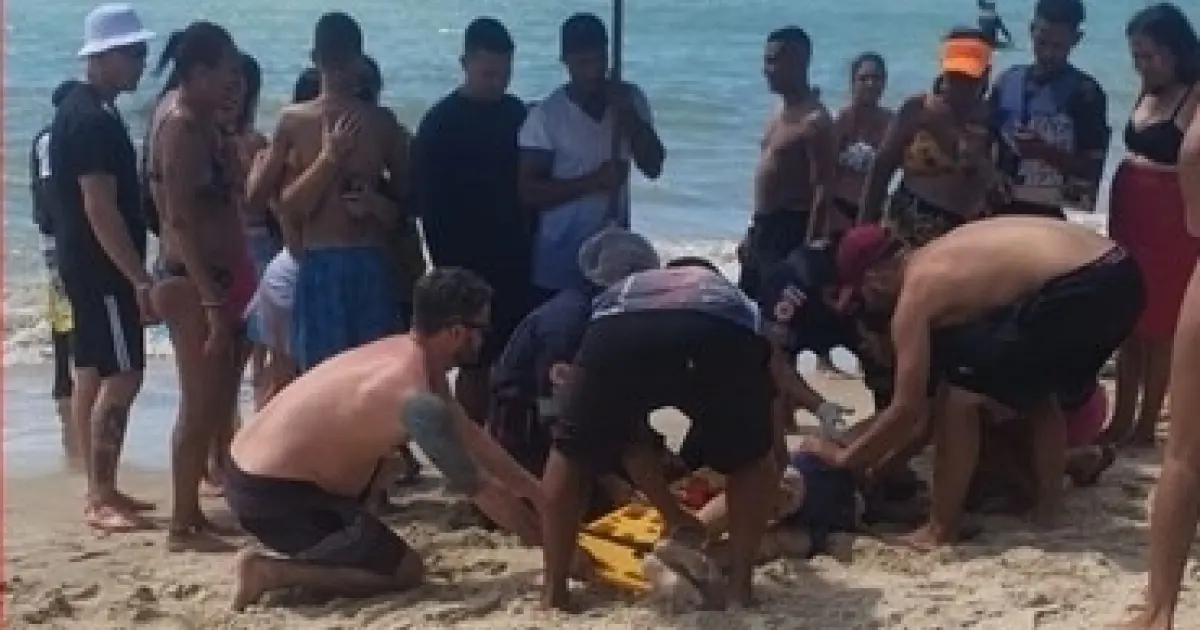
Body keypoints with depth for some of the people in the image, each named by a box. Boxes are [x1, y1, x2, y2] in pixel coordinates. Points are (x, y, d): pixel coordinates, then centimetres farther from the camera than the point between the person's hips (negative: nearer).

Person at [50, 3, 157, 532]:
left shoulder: (81, 111, 15)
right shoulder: (94, 120, -18)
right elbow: (101, 209, -23)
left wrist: (132, 273, 22)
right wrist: (141, 278, -23)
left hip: (87, 264, 10)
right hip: (103, 267, -10)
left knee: (92, 374, 12)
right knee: (122, 375, -9)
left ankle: (100, 490, 18)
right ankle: (101, 499, -6)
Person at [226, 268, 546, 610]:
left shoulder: (404, 352, 6)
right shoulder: (416, 397, -23)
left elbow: (470, 435, 18)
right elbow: (479, 488, -14)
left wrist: (537, 492, 22)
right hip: (271, 493, -10)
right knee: (406, 571, -4)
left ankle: (313, 544, 18)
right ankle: (270, 571, -10)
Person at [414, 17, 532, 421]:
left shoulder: (516, 114, 9)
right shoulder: (441, 123, -7)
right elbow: (430, 204, -9)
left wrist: (531, 247, 8)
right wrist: (448, 266, -13)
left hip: (514, 260, 5)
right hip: (469, 263, -5)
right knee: (477, 362, -3)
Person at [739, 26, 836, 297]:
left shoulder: (814, 121, -15)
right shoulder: (782, 111, 14)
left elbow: (823, 189, -19)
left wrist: (809, 246, -24)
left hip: (791, 230, -10)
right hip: (764, 227, 10)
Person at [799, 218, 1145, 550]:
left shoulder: (914, 294, 0)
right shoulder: (941, 259, 25)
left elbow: (909, 408, -1)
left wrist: (844, 458, 12)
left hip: (1078, 290, -9)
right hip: (1121, 277, 9)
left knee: (960, 396, 4)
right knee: (1039, 393, 32)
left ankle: (941, 531, 9)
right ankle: (1047, 507, 40)